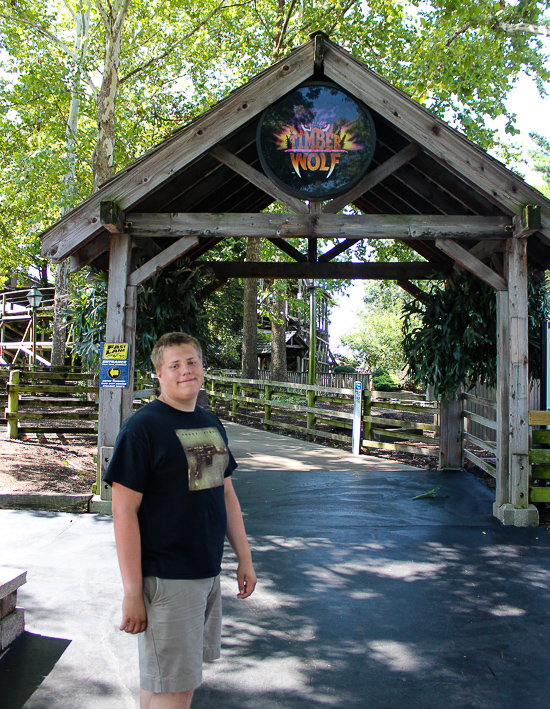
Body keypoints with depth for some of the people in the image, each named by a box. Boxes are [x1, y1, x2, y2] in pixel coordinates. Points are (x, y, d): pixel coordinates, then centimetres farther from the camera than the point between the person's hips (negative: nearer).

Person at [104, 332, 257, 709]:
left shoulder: (212, 424, 10)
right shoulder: (142, 427, -12)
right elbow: (124, 511, -15)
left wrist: (245, 559, 15)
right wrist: (132, 591, -17)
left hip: (209, 573, 7)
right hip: (166, 579, -7)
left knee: (182, 676, 18)